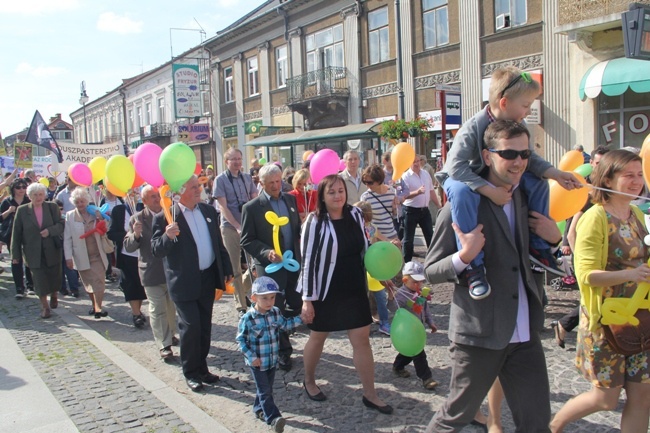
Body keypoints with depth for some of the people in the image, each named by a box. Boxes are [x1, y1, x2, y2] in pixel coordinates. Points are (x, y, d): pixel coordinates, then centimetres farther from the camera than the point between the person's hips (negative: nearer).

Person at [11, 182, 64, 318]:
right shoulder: (22, 210, -2)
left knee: (54, 276, 11)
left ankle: (54, 295, 41)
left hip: (52, 250, 1)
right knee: (39, 279, 0)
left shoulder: (52, 207, 0)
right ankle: (44, 306, 17)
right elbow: (16, 233, 0)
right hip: (33, 252, -1)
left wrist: (50, 231, -24)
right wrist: (15, 254, -2)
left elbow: (61, 225, -4)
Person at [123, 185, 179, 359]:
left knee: (172, 307, 20)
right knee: (157, 310, 3)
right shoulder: (137, 219, -8)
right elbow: (129, 247, -9)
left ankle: (170, 334, 40)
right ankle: (164, 345, 11)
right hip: (152, 272, -3)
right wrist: (135, 234, -28)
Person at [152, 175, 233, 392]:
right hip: (184, 283, -5)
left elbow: (218, 243, 11)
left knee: (204, 326, 13)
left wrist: (226, 269, 11)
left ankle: (201, 368, 29)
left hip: (208, 278, 5)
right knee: (190, 327, -2)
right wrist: (168, 237, -34)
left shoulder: (208, 211, 5)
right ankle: (191, 373, 17)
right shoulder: (165, 217, -11)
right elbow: (156, 251, -15)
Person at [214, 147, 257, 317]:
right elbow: (223, 207, -9)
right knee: (235, 268, 2)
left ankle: (242, 291, 31)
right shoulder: (220, 180, -4)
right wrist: (238, 226, -15)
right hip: (230, 227, -4)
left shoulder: (247, 177, 8)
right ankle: (241, 305, 12)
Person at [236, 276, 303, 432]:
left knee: (267, 389, 19)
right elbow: (241, 340, -13)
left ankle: (259, 409, 38)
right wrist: (251, 357, -18)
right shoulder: (248, 318, -20)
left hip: (272, 360, 6)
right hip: (257, 362, -6)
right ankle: (274, 418, -2)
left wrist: (300, 319, 2)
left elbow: (285, 325, 13)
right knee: (265, 391, -3)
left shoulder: (276, 312, -3)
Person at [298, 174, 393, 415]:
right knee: (318, 338, 14)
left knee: (362, 339, 5)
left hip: (354, 289, 4)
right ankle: (309, 382, 38)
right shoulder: (315, 221, -15)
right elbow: (308, 260, -14)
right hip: (325, 291, -4)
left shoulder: (355, 215, -1)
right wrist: (307, 299, -15)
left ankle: (370, 395, 17)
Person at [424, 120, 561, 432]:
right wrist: (464, 256, -27)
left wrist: (554, 237, 0)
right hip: (479, 333, -5)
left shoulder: (526, 199, 7)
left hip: (525, 334, 6)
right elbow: (431, 271, -8)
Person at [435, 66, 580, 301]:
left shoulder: (518, 127, -7)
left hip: (497, 179, 7)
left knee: (538, 182, -7)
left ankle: (538, 245, 4)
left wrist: (556, 174, -15)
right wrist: (490, 191, -42)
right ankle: (473, 264, -37)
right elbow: (456, 166, -37)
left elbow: (529, 158, 1)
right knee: (462, 192, -41)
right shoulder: (472, 128, -29)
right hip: (461, 178, -7)